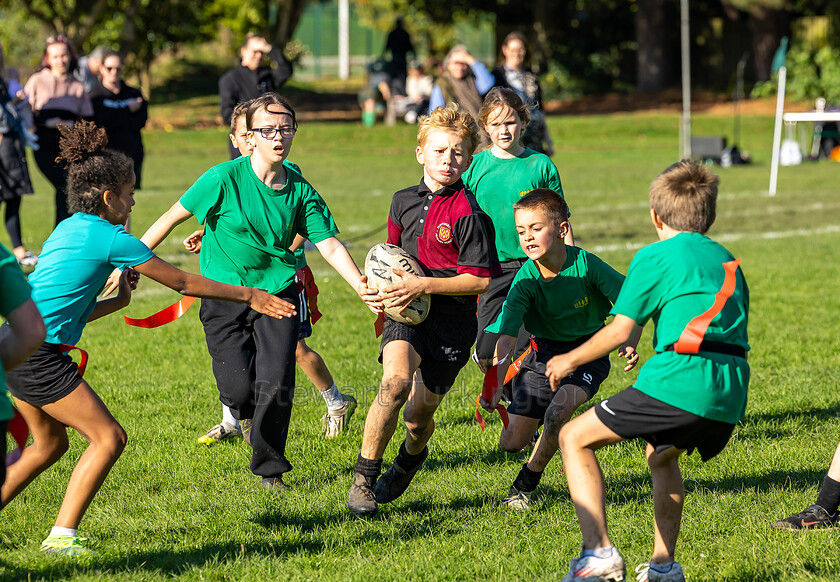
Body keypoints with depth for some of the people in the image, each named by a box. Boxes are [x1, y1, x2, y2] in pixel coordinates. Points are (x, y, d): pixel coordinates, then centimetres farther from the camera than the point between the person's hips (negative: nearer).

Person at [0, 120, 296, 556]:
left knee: (50, 443, 24)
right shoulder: (112, 240, -9)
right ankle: (62, 536, -6)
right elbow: (182, 283, 0)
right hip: (37, 353, -9)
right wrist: (247, 295, 8)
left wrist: (118, 301, 20)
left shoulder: (70, 229, 17)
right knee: (108, 438, -4)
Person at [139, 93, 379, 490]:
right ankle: (246, 413, 30)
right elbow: (173, 217, -6)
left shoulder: (300, 190, -3)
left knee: (276, 383, -12)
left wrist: (359, 284, -21)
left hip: (277, 291, 2)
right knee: (238, 389, -11)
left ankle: (269, 468, 11)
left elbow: (329, 244, -5)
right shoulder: (226, 178, -12)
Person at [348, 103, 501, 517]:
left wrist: (423, 285, -18)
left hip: (452, 318, -3)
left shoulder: (467, 214, -10)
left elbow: (480, 280, -12)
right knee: (395, 381, -27)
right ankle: (363, 479, -16)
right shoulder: (404, 202, 9)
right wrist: (382, 285, 6)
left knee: (419, 415, 5)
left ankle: (410, 460, 44)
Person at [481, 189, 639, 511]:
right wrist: (496, 385, -39)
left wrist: (630, 344, -29)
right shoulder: (525, 281, -18)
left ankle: (526, 483, -7)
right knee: (510, 443, -2)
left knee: (558, 411, -31)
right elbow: (506, 337, -25)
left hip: (588, 355, -2)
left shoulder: (586, 265, -21)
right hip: (544, 355, 2)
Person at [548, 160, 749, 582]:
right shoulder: (728, 262, 25)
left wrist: (571, 360, 14)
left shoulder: (655, 257, 5)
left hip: (680, 383, -7)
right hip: (731, 400, 7)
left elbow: (620, 330, -1)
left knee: (575, 438, 5)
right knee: (661, 454, 36)